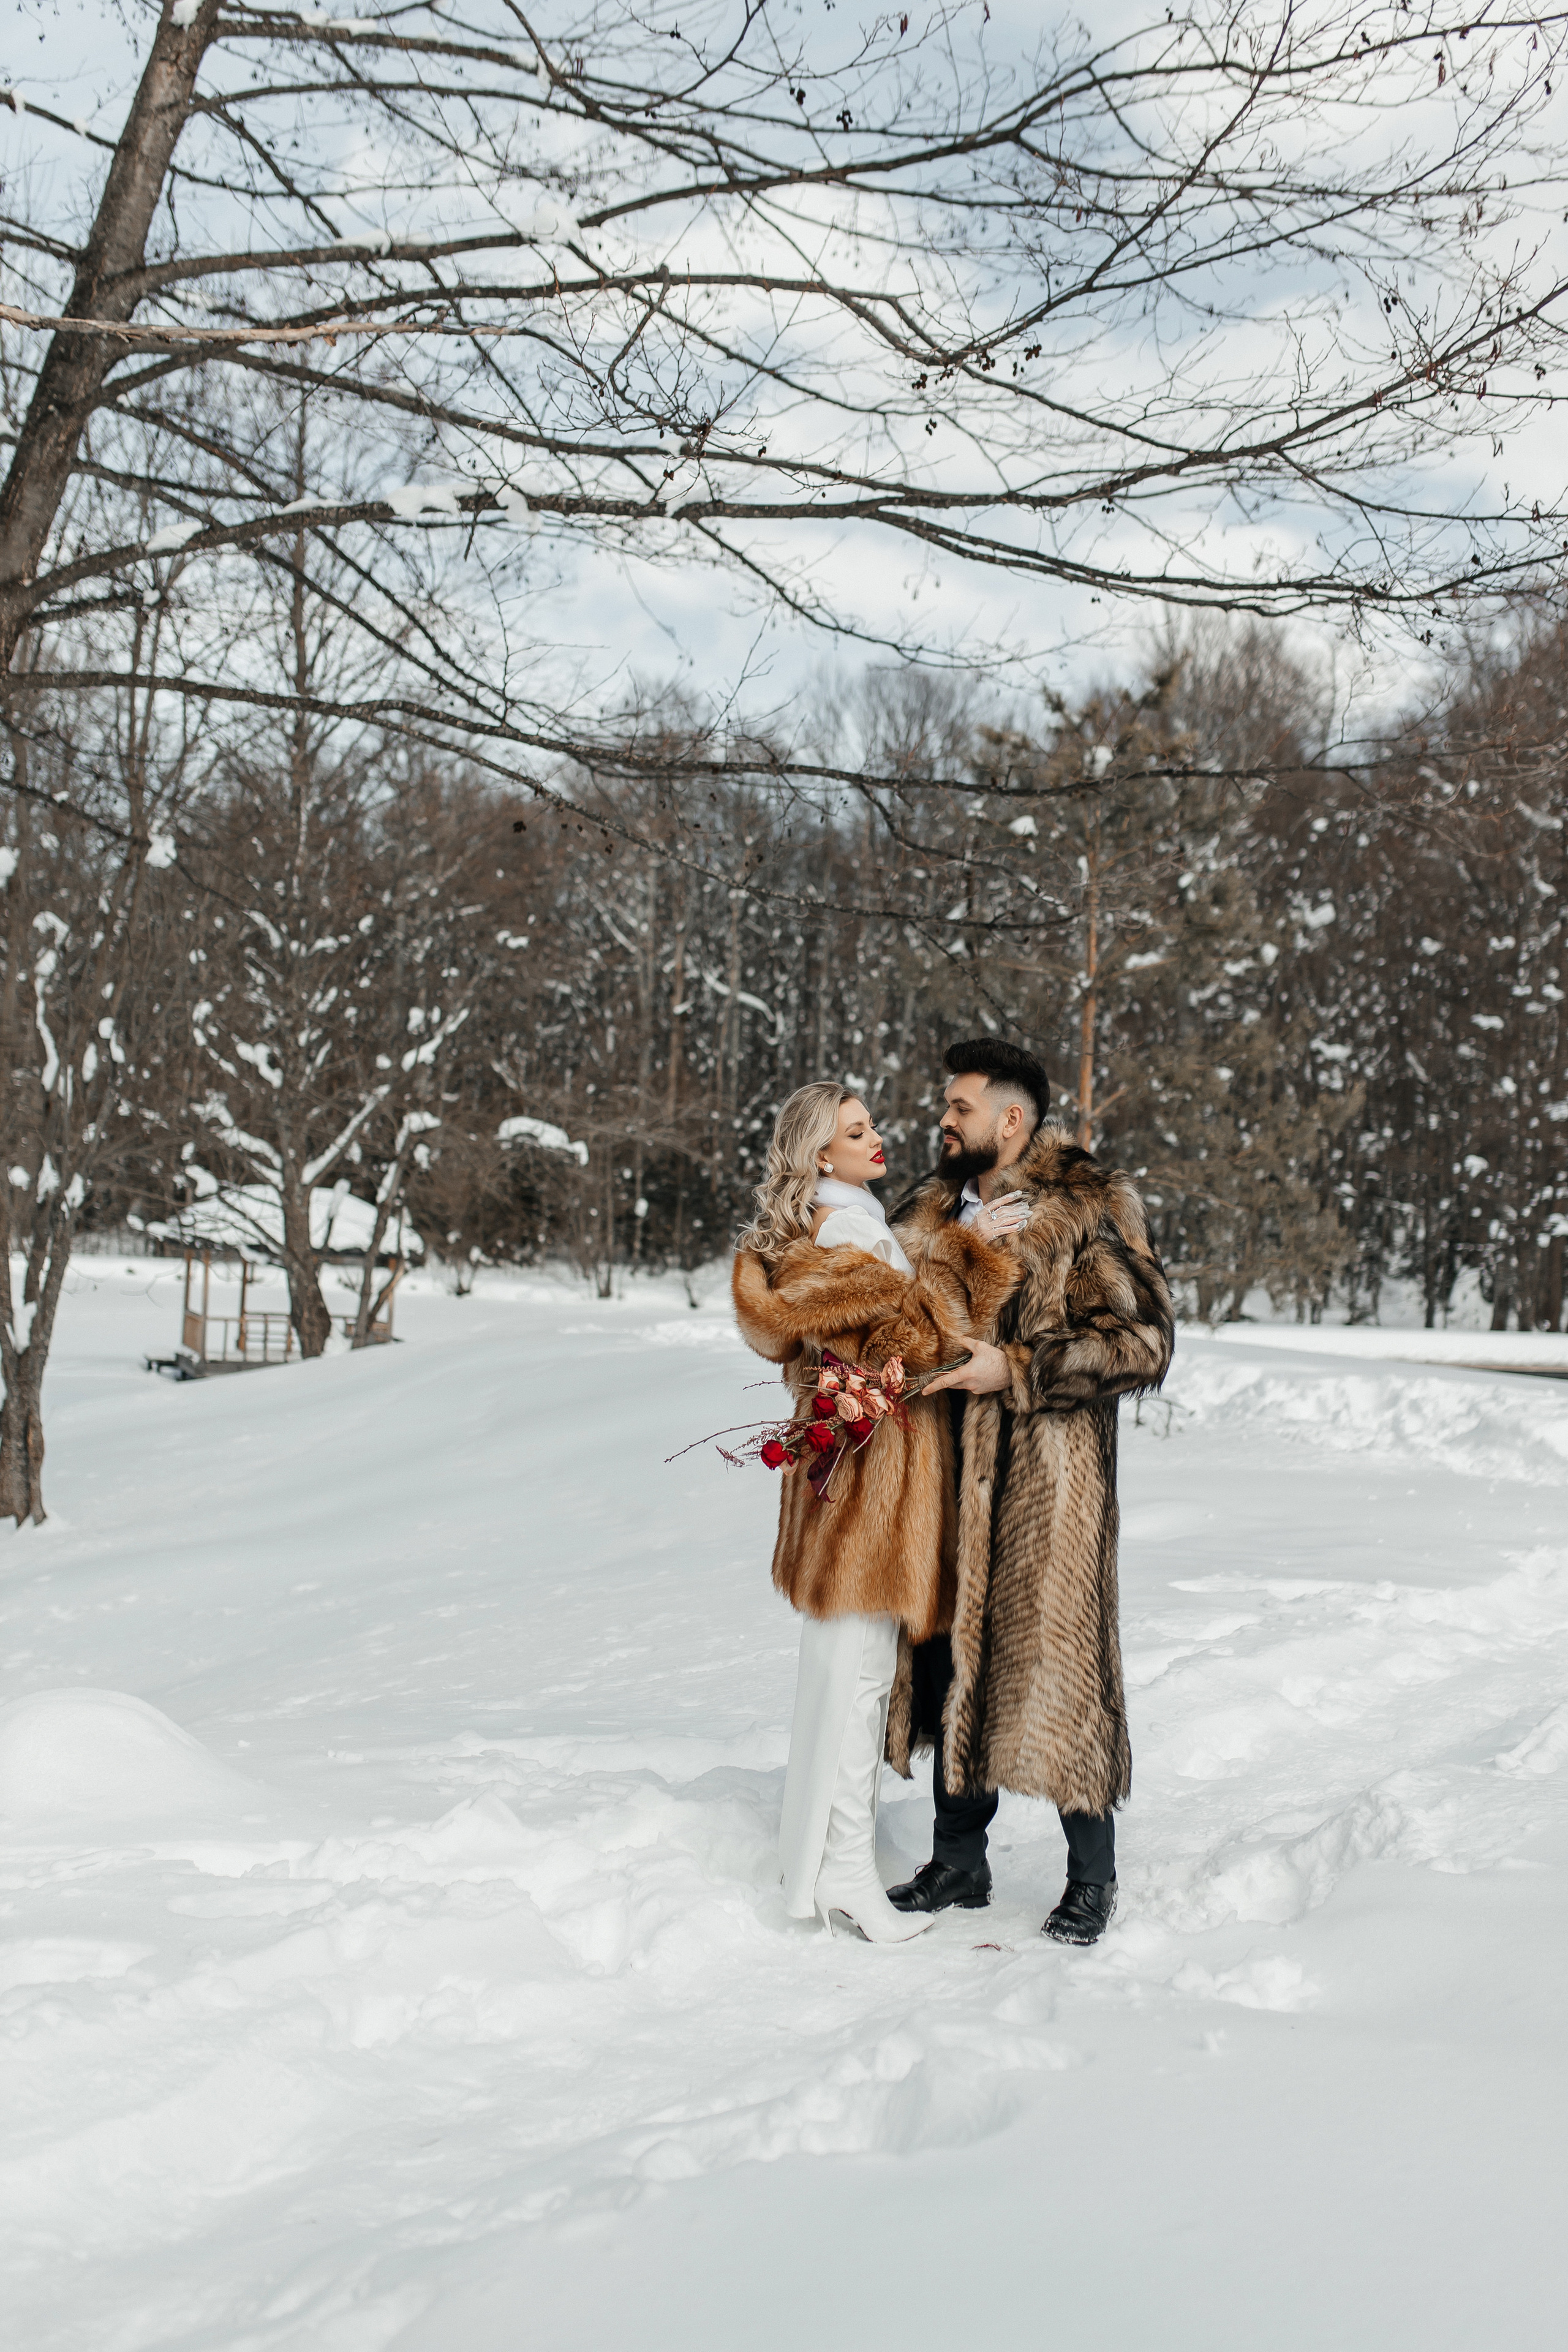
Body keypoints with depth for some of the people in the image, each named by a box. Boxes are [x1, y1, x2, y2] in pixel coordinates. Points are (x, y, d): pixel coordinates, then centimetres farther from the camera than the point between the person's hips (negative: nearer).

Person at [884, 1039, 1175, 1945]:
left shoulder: (1093, 1208, -6)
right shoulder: (931, 1211, 12)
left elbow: (1142, 1343, -10)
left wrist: (1013, 1370, -17)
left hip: (1047, 1477, -6)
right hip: (945, 1473, 6)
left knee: (1054, 1660, -1)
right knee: (952, 1656, 12)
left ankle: (1093, 1878, 16)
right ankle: (960, 1861, 27)